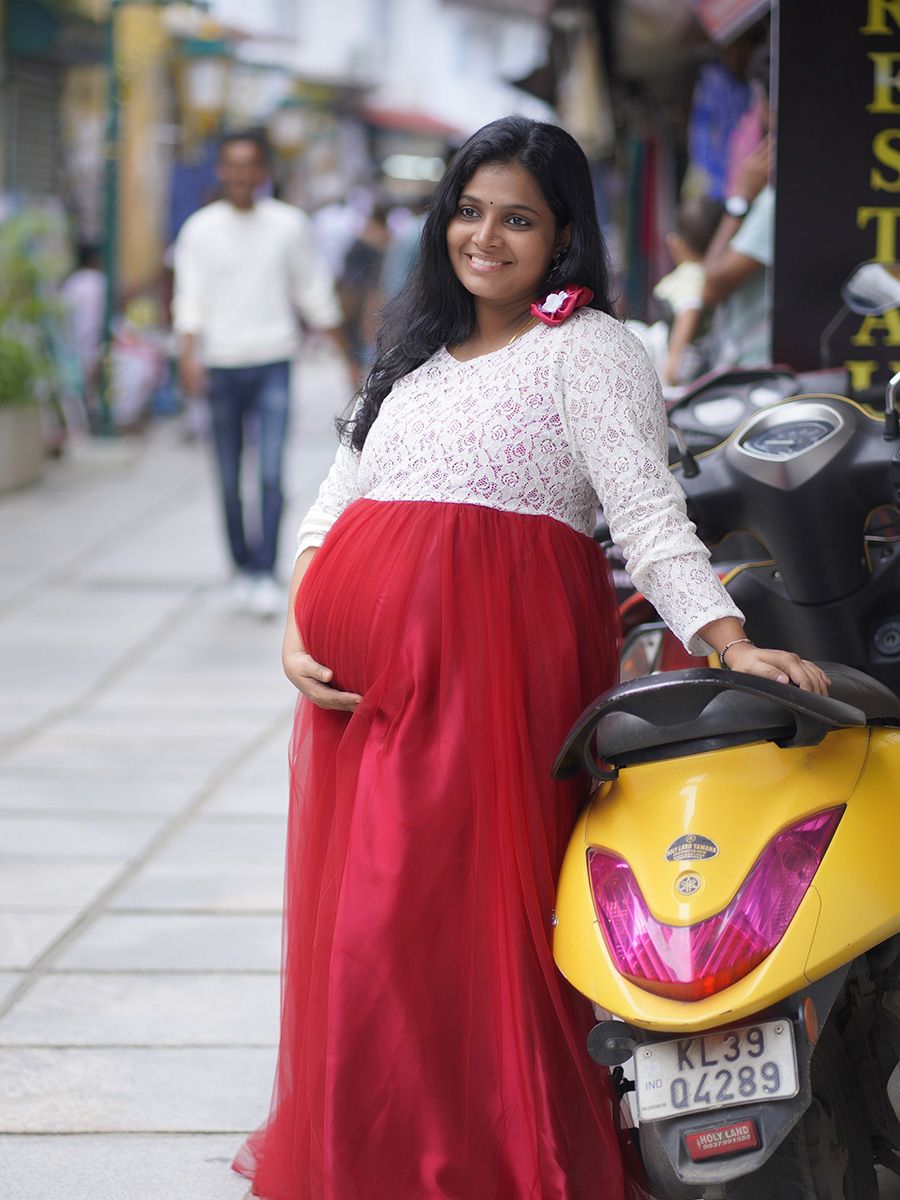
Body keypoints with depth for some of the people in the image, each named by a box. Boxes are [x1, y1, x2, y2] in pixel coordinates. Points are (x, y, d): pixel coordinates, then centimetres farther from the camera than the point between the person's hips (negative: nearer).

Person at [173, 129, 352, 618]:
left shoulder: (290, 225, 4)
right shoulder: (200, 230, 3)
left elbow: (315, 294, 11)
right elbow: (189, 297, -3)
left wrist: (346, 351, 12)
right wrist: (188, 354, -18)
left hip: (273, 363, -1)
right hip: (222, 363, 1)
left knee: (271, 474, -12)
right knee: (229, 480, 6)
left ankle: (267, 575, -10)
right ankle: (243, 567, 22)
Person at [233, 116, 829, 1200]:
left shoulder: (590, 349, 1)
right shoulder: (416, 354, 22)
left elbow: (647, 512, -9)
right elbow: (335, 503, 19)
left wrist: (732, 645, -24)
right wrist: (298, 630, 2)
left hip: (496, 653, -7)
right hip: (364, 662, 7)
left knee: (464, 911, -11)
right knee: (352, 913, 9)